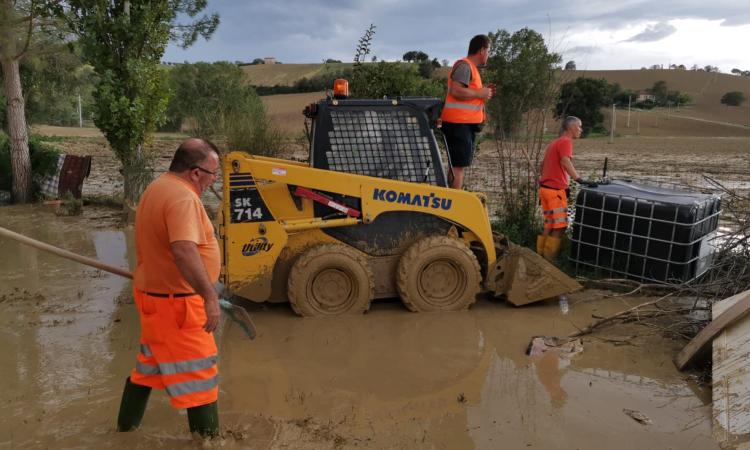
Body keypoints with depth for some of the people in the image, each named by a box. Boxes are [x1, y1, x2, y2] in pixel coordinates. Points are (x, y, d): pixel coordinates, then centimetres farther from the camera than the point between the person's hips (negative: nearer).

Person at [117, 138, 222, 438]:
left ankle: (126, 424, 41)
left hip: (154, 292, 10)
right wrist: (210, 296, -41)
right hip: (175, 303, -10)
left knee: (150, 364, 25)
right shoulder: (182, 196, -24)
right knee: (198, 374, 2)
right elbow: (184, 250, -38)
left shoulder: (157, 188, 10)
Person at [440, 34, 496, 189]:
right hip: (459, 123, -10)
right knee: (458, 165, -11)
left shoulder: (471, 67, 22)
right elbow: (456, 91, -23)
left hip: (466, 123, 10)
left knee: (458, 165, 12)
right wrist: (479, 93, -14)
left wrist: (484, 92, 13)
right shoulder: (464, 65, -10)